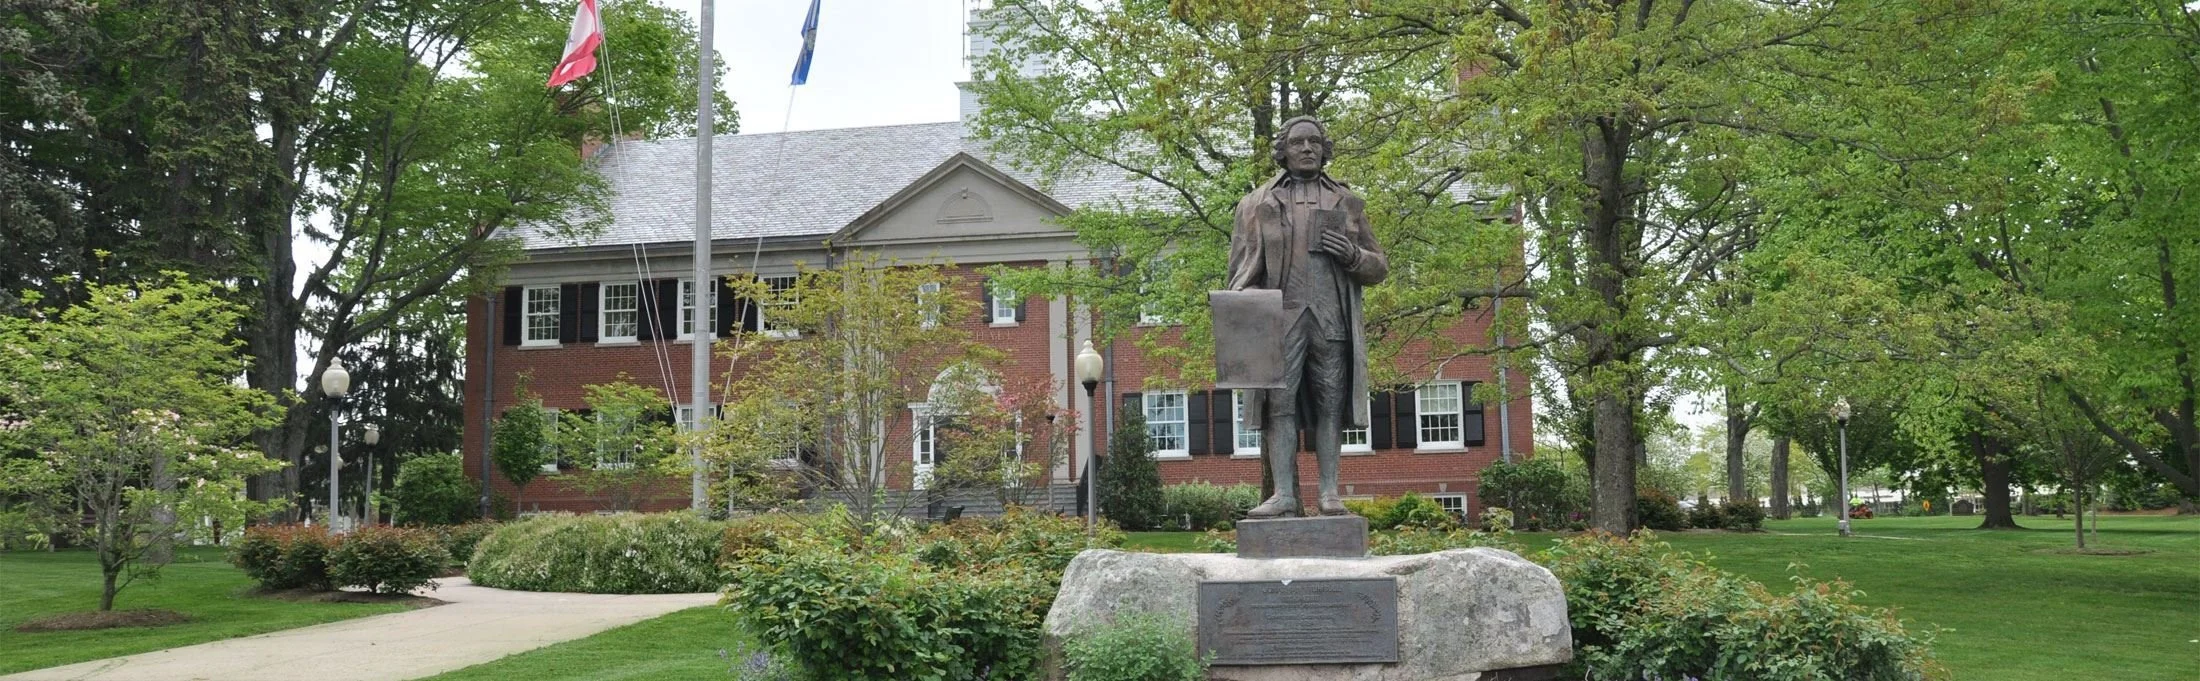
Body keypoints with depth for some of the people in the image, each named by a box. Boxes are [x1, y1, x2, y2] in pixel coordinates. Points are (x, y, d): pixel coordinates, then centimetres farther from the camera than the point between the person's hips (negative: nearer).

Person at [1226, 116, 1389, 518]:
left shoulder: (1347, 203, 19)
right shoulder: (1258, 203, 16)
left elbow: (1378, 269, 18)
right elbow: (1242, 269, 9)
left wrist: (1353, 255, -4)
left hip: (1332, 319, 1)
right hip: (1279, 318, -1)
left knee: (1330, 405, -2)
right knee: (1279, 404, -8)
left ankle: (1330, 493, 0)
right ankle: (1285, 493, -10)